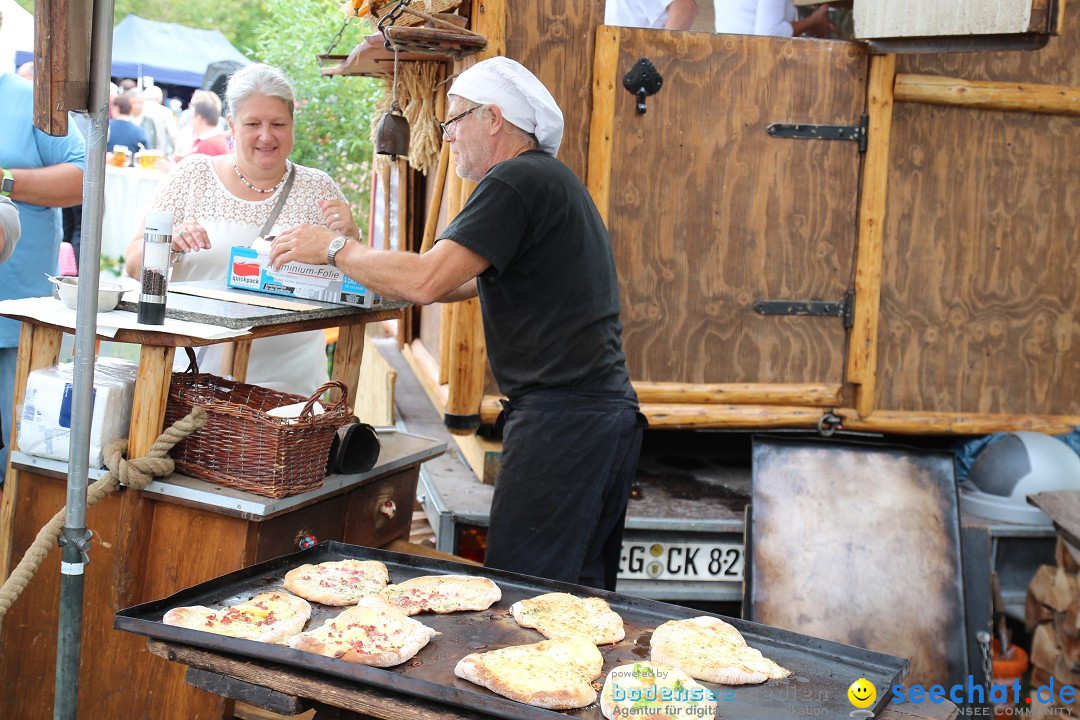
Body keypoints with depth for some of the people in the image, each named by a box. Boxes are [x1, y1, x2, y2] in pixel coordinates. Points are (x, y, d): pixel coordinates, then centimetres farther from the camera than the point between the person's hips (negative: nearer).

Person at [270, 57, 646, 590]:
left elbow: (426, 282, -19)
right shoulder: (551, 178, 22)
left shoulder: (517, 180, -11)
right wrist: (360, 269, 20)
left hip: (561, 417, -10)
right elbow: (469, 282, 26)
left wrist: (335, 249, -4)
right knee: (581, 595, 14)